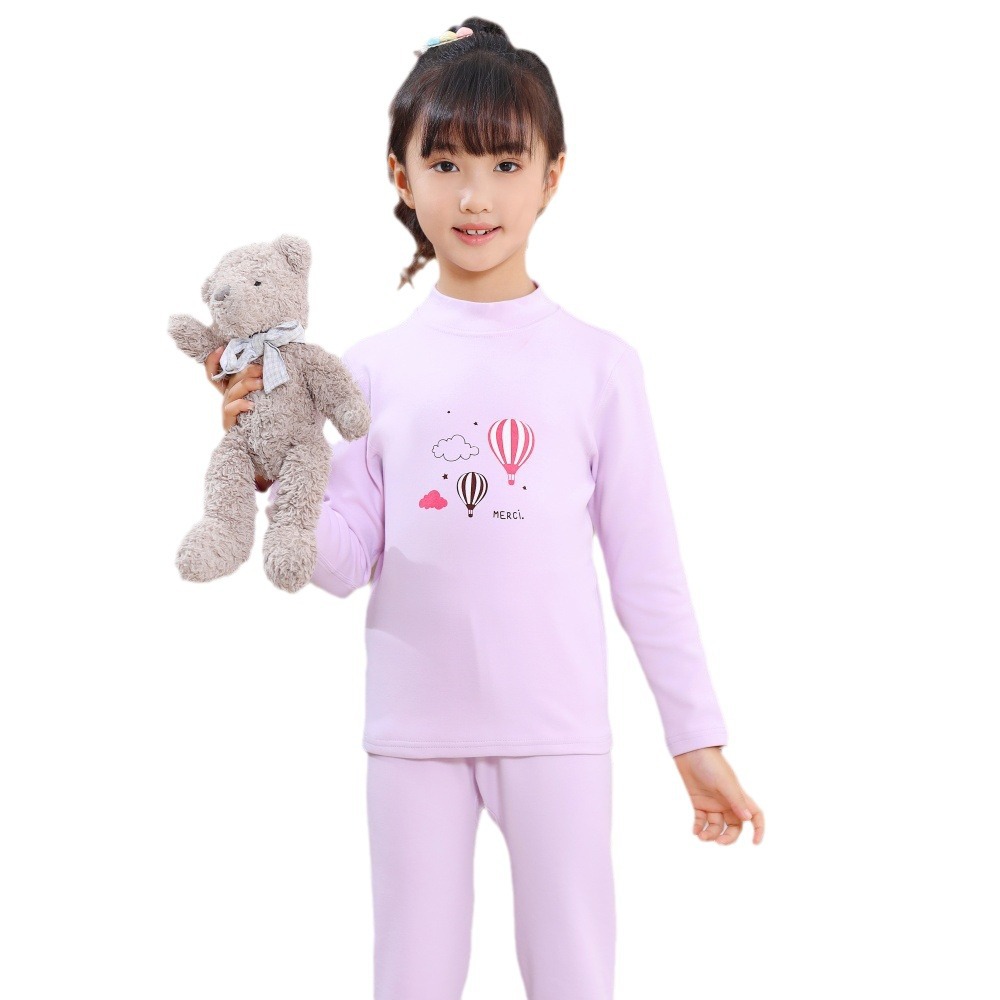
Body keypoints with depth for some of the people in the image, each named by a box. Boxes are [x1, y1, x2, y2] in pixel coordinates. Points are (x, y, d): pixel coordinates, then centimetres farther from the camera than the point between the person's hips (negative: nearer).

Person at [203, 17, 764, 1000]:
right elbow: (346, 562, -1)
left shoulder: (598, 364, -2)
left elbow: (645, 561, 2)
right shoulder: (373, 368, 0)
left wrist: (698, 737, 3)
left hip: (556, 727, -1)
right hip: (415, 728, 1)